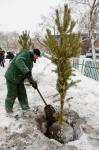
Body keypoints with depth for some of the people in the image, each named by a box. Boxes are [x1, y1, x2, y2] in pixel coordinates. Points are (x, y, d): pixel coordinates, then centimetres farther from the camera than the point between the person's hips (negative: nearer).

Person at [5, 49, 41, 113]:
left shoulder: (31, 60, 12)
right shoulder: (25, 54, -18)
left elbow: (29, 72, 10)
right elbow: (18, 61, -39)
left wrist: (32, 81, -6)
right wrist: (27, 72, -49)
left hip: (19, 79, 9)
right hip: (12, 77, -8)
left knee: (22, 93, 11)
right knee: (12, 94, 3)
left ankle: (25, 107, 25)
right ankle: (8, 108, 25)